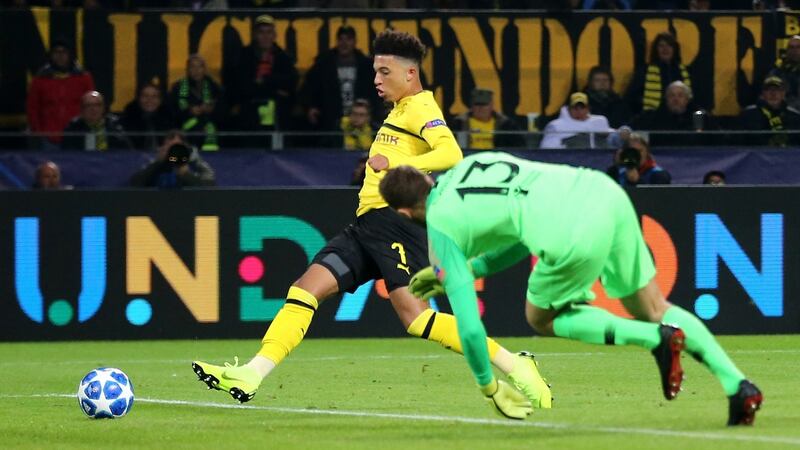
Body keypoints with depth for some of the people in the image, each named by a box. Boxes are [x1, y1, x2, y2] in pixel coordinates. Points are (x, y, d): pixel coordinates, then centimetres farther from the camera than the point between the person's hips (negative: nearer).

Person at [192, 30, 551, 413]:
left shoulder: (421, 108, -4)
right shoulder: (399, 112, 25)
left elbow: (451, 154, -22)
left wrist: (395, 164, -26)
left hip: (396, 219, -10)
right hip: (368, 224, 10)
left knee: (415, 316, -21)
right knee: (306, 289, -4)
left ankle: (513, 365, -17)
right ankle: (252, 374, -11)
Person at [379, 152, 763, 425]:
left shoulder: (440, 228, 10)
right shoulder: (470, 164, 28)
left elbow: (469, 324, 9)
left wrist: (489, 389, 23)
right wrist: (467, 270, 43)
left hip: (576, 238, -7)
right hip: (607, 193, 7)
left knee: (541, 318, 22)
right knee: (653, 308, 23)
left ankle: (657, 339, 3)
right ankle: (737, 383, 7)